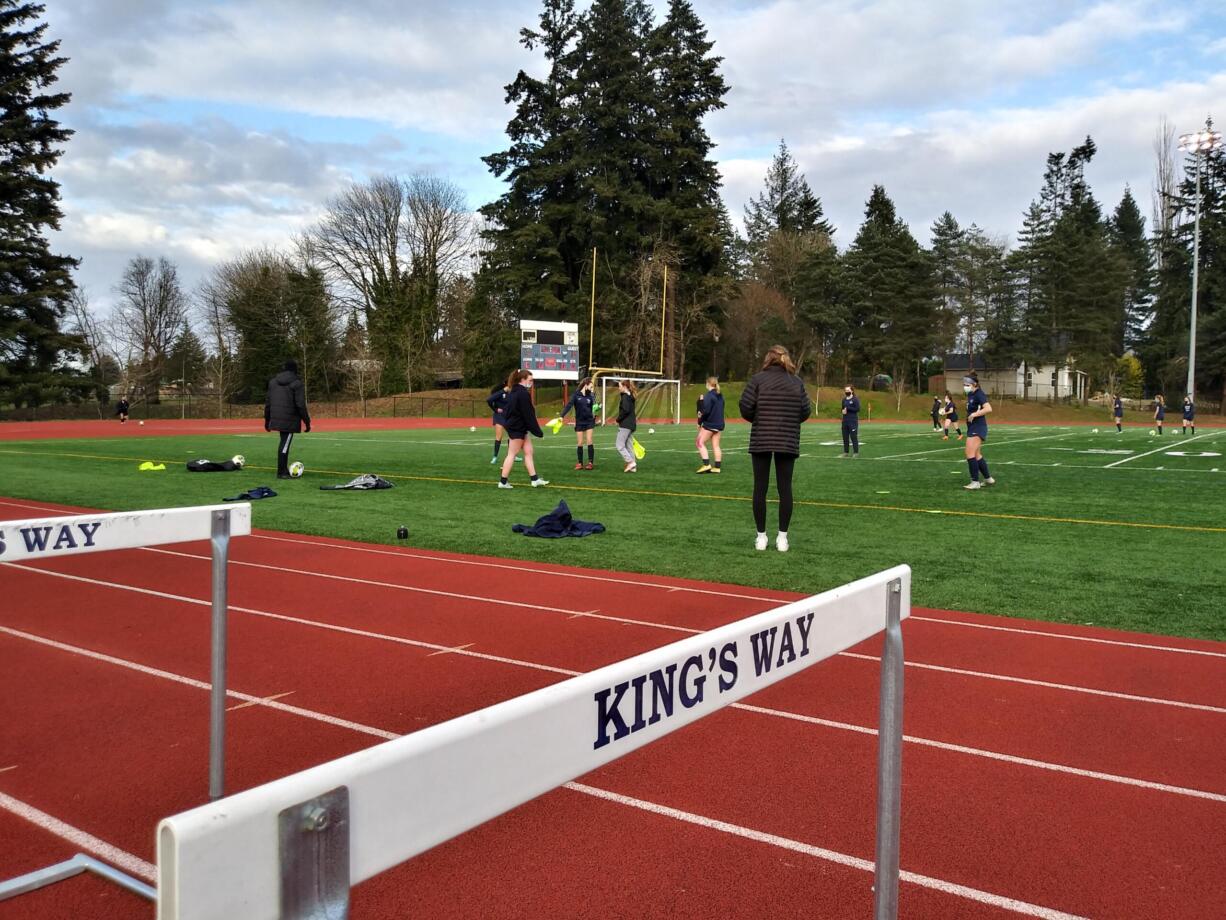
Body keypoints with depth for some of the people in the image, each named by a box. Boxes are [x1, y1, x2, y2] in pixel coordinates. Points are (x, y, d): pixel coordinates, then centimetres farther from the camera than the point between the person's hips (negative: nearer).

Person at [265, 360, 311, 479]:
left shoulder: (273, 382, 12)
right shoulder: (297, 383, -7)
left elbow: (268, 403, 13)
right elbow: (301, 405, -13)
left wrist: (267, 420, 20)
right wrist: (307, 421, -7)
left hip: (276, 419, 6)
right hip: (290, 420, -6)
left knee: (283, 442, 18)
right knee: (285, 444, -2)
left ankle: (283, 469, 21)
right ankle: (281, 472, 1)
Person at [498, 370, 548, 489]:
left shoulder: (513, 392, 12)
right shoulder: (523, 393, -18)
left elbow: (507, 410, 16)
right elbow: (528, 415, -19)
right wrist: (538, 432, -14)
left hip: (512, 425, 10)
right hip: (517, 428, -10)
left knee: (528, 452, 11)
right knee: (512, 454, -3)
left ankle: (535, 479, 13)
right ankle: (503, 482, 3)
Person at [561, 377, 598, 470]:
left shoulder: (590, 396, 1)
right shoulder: (575, 395, -6)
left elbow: (593, 408, 9)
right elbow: (569, 405, -16)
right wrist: (562, 416, -26)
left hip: (589, 421, 1)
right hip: (579, 422, -1)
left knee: (589, 442, -4)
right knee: (579, 443, 3)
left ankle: (591, 463, 2)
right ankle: (579, 463, 14)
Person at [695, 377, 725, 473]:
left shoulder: (708, 395, -14)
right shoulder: (720, 395, 12)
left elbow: (706, 411, -20)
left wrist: (700, 421, -7)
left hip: (709, 424, -8)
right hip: (719, 424, 8)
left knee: (700, 443, 0)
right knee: (716, 445, 10)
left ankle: (706, 464, -9)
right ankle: (718, 467, 8)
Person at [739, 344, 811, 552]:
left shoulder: (758, 379, -3)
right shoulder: (797, 382, 5)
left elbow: (745, 407, -8)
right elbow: (806, 411, 3)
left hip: (761, 441, -2)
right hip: (788, 442, 2)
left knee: (760, 488, 5)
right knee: (784, 488, 6)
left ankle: (761, 536, 9)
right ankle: (782, 537, 7)